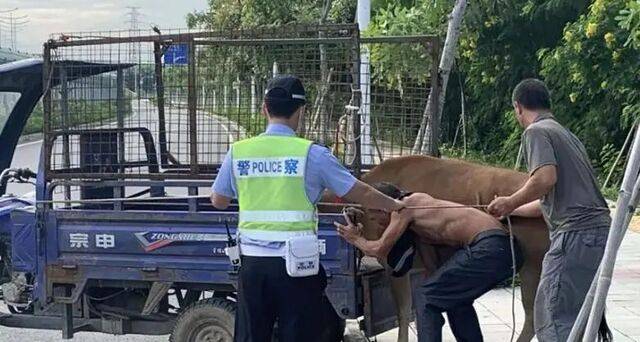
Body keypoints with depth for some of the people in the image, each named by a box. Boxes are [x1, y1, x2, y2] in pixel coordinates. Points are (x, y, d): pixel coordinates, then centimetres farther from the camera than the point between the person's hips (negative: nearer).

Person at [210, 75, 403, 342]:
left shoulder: (238, 151, 0)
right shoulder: (311, 153, -7)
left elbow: (218, 201, 14)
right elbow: (360, 194, -1)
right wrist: (396, 206, 17)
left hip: (253, 262, 3)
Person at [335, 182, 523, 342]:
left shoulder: (405, 206, 4)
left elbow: (380, 250, 6)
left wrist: (356, 238, 23)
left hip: (488, 248, -9)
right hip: (506, 248, 9)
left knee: (426, 296, 3)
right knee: (457, 298, 30)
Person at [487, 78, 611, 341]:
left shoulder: (536, 132, -2)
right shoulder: (565, 134, 26)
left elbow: (546, 178, -20)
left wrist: (511, 202, -4)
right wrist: (511, 210, 40)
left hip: (576, 233, -9)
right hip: (600, 229, 9)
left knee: (555, 320, -10)